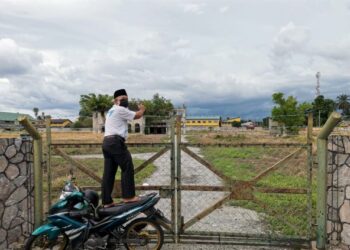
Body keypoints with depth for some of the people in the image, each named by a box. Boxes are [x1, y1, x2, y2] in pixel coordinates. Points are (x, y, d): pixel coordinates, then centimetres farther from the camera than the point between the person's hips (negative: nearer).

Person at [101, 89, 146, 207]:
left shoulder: (111, 111, 26)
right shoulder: (120, 110, -5)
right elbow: (137, 116, -1)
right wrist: (142, 109, 18)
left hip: (106, 142, 10)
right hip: (115, 142, -10)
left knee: (108, 172, 7)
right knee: (127, 168, -3)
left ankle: (106, 201, 8)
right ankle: (128, 196, -1)